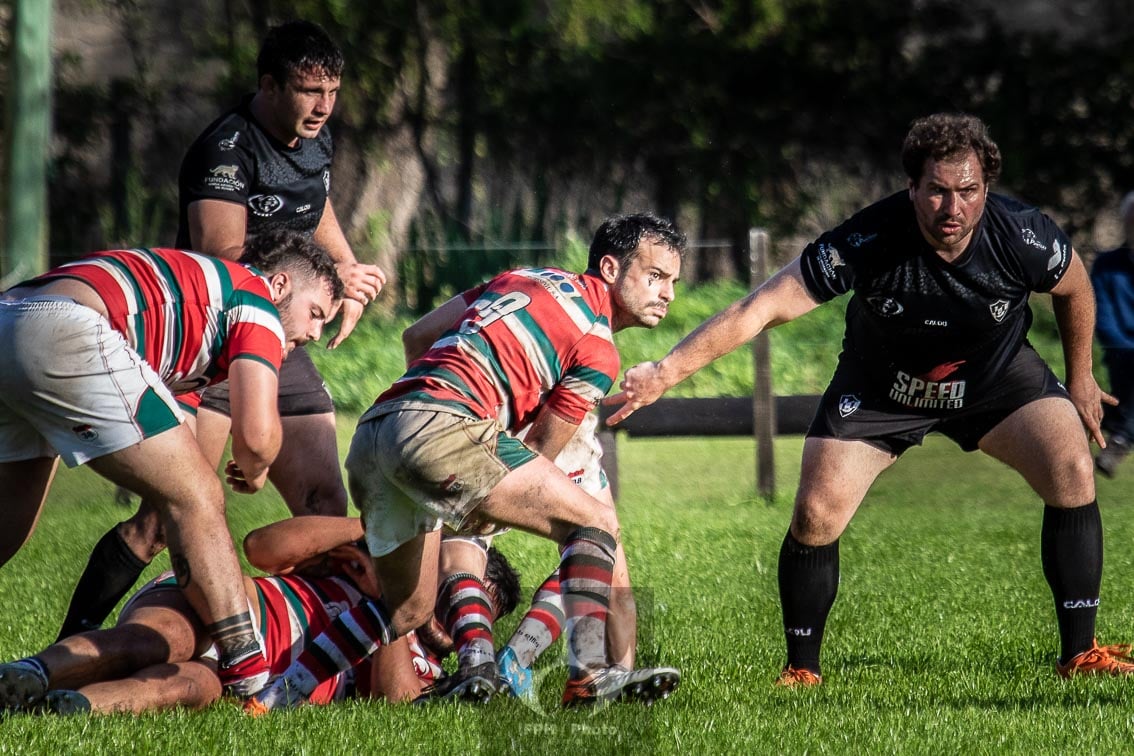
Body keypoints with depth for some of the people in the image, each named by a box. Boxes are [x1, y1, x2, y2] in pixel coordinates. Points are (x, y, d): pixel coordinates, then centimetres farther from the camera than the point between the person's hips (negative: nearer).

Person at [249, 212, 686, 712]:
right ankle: (587, 677, -18)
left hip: (372, 433, 8)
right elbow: (538, 454, 9)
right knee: (596, 524, -2)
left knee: (409, 607, 22)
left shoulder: (525, 277, 27)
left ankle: (273, 694, 14)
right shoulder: (597, 351, 5)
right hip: (441, 427, -8)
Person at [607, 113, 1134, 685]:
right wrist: (668, 370, -45)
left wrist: (1080, 378, 8)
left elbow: (1073, 288, -3)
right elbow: (761, 308, -35)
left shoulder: (1024, 237, -27)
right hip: (879, 389, -1)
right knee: (816, 515, -13)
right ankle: (801, 670, 8)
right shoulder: (868, 242, -34)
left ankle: (1079, 654, -6)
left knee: (1073, 472, -18)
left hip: (997, 373, 1)